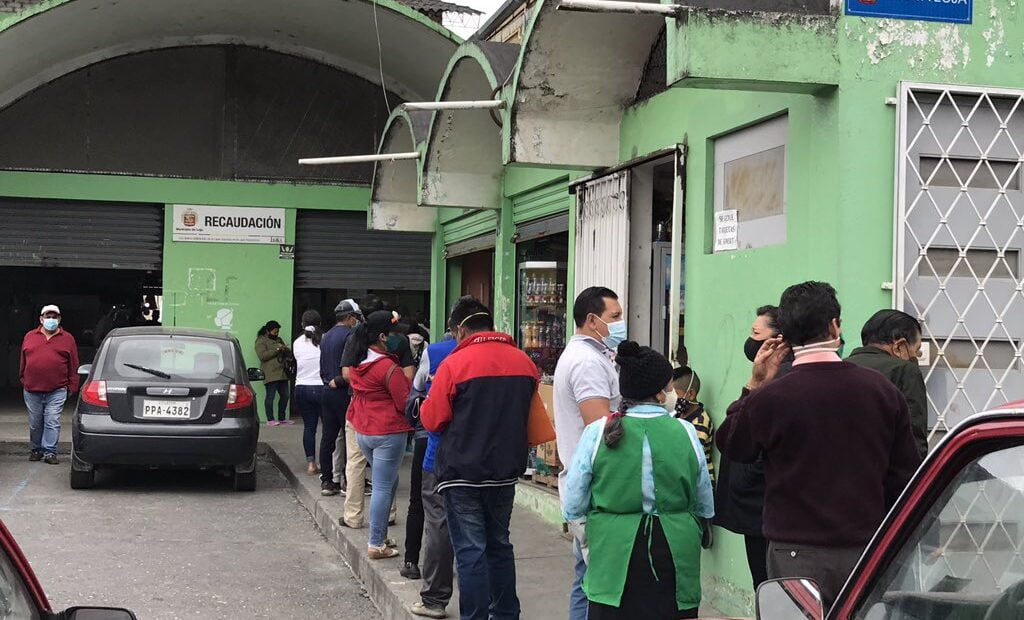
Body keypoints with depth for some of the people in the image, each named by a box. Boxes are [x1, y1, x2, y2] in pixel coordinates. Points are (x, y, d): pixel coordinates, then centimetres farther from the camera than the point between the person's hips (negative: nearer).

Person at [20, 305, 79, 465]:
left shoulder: (67, 339, 6)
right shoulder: (30, 337, 11)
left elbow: (73, 365, 5)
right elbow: (23, 361, 15)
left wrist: (72, 386, 1)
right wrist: (23, 380, 12)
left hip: (57, 391, -2)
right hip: (32, 390, 2)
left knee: (52, 422, -7)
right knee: (35, 423, 10)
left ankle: (50, 452, -3)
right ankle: (37, 450, 23)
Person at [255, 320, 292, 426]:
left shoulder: (278, 339, 21)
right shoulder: (261, 341, -2)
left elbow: (288, 352, 25)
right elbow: (262, 356, -15)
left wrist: (286, 349, 1)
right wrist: (276, 350, -17)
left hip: (281, 373, 8)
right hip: (270, 374, -8)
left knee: (285, 395, 9)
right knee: (270, 396, -8)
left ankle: (282, 418, 19)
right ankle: (270, 420, -4)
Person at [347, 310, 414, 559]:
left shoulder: (359, 363, 4)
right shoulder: (389, 368, -19)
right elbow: (406, 403, -15)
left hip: (362, 431, 8)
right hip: (387, 433, -8)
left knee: (388, 482, 22)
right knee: (383, 487, -1)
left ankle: (380, 535, 25)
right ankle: (376, 545, 3)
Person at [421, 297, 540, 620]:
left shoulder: (455, 363, -14)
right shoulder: (524, 362, 2)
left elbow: (433, 420, -10)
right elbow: (532, 419, 13)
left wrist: (423, 407, 10)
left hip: (462, 474, -5)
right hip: (505, 472, 5)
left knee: (470, 551, 1)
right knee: (499, 545, 18)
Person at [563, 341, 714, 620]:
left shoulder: (598, 432, -6)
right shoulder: (686, 432, -3)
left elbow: (573, 509, -2)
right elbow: (706, 509, 7)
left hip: (614, 563, 0)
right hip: (675, 567, 1)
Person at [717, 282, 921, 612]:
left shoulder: (769, 397, -11)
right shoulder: (883, 390, 1)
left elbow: (730, 445, 8)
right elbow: (904, 476, 9)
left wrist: (754, 385, 9)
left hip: (798, 554, -3)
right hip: (868, 550, 3)